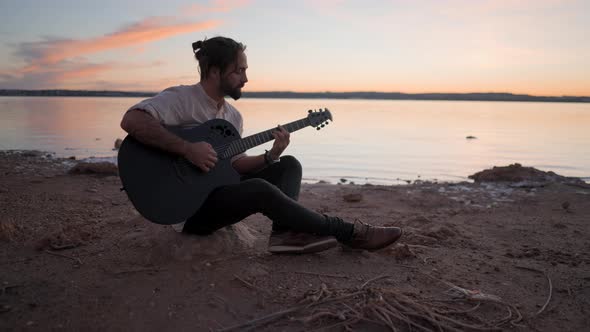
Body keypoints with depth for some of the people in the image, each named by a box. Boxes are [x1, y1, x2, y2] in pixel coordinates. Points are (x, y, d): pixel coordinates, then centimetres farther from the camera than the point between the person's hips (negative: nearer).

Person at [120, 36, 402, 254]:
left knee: (289, 165, 1)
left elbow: (233, 165, 10)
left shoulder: (233, 116, 9)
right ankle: (349, 232, -21)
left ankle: (286, 232, -24)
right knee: (260, 190, -32)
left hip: (218, 189, 9)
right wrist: (187, 149, -34)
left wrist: (270, 156, -6)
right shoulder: (180, 99, -15)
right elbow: (131, 120, -31)